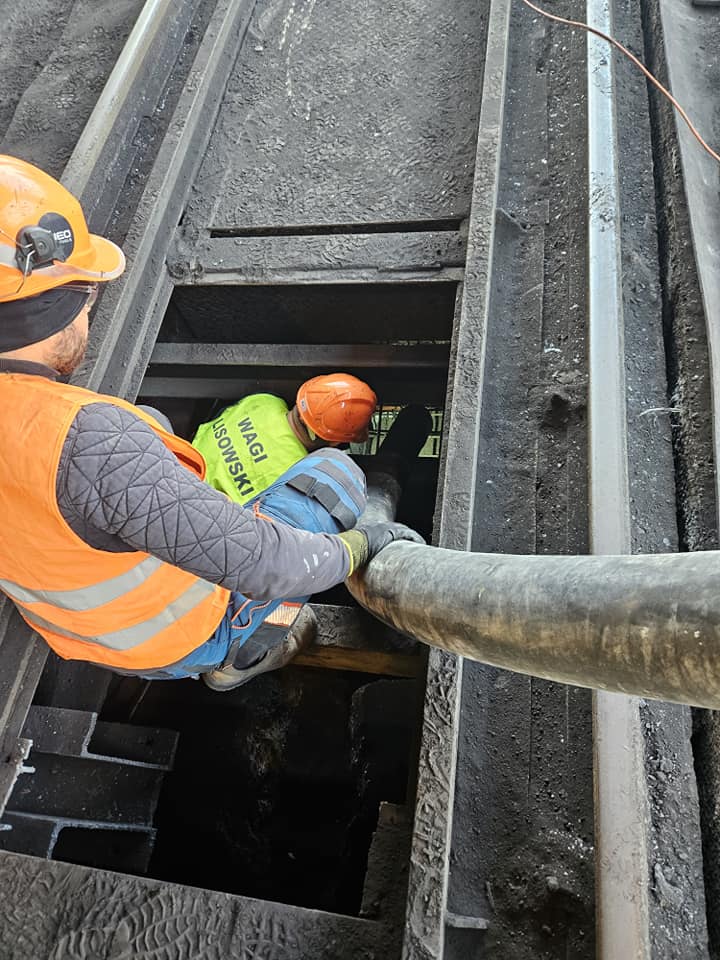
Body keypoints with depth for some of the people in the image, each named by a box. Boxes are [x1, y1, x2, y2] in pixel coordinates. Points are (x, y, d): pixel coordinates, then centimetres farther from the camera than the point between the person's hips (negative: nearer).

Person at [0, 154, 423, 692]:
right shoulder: (91, 440, -41)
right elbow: (258, 564, -37)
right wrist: (360, 546, -19)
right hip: (184, 638, -7)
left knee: (150, 425, 22)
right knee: (337, 471, -1)